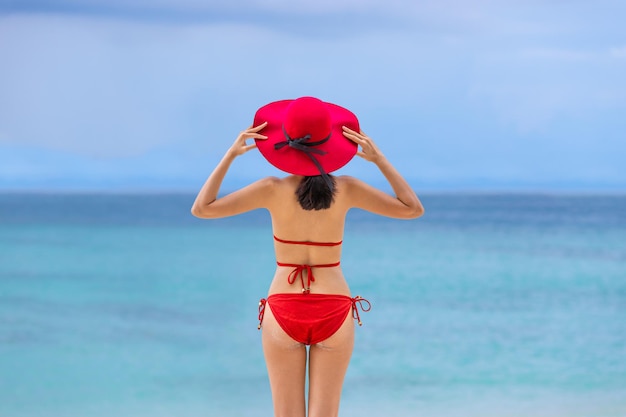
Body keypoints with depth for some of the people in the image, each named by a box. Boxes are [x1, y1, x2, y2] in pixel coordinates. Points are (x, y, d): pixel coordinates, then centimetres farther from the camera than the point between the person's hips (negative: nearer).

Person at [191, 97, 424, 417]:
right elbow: (414, 209, 3)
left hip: (283, 312, -1)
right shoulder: (346, 189, -7)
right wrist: (379, 159, 1)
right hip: (333, 312, 1)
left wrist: (230, 155, -1)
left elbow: (201, 209, -3)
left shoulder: (273, 189, -11)